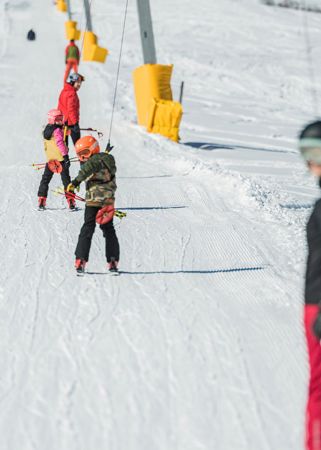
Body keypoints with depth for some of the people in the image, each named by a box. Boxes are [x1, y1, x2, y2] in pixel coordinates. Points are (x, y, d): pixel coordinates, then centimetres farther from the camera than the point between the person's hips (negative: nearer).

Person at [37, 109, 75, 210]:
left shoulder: (46, 130, 11)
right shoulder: (57, 130, -14)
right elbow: (60, 143, -23)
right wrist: (66, 156, -24)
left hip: (50, 159, 6)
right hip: (60, 158, -6)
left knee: (45, 179, 15)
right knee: (66, 179, -1)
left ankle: (41, 201, 12)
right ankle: (71, 202, -4)